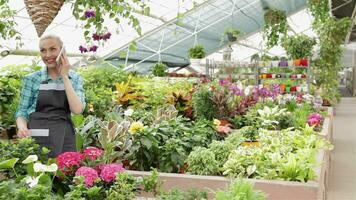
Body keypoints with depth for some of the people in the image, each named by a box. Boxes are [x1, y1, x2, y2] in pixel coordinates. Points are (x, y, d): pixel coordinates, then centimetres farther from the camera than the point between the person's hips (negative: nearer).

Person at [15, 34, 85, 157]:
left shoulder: (75, 78, 4)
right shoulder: (32, 79, 2)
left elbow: (77, 109, -10)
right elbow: (22, 110, 5)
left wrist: (64, 76, -9)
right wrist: (22, 127, -17)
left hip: (65, 139, 1)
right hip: (36, 137, -1)